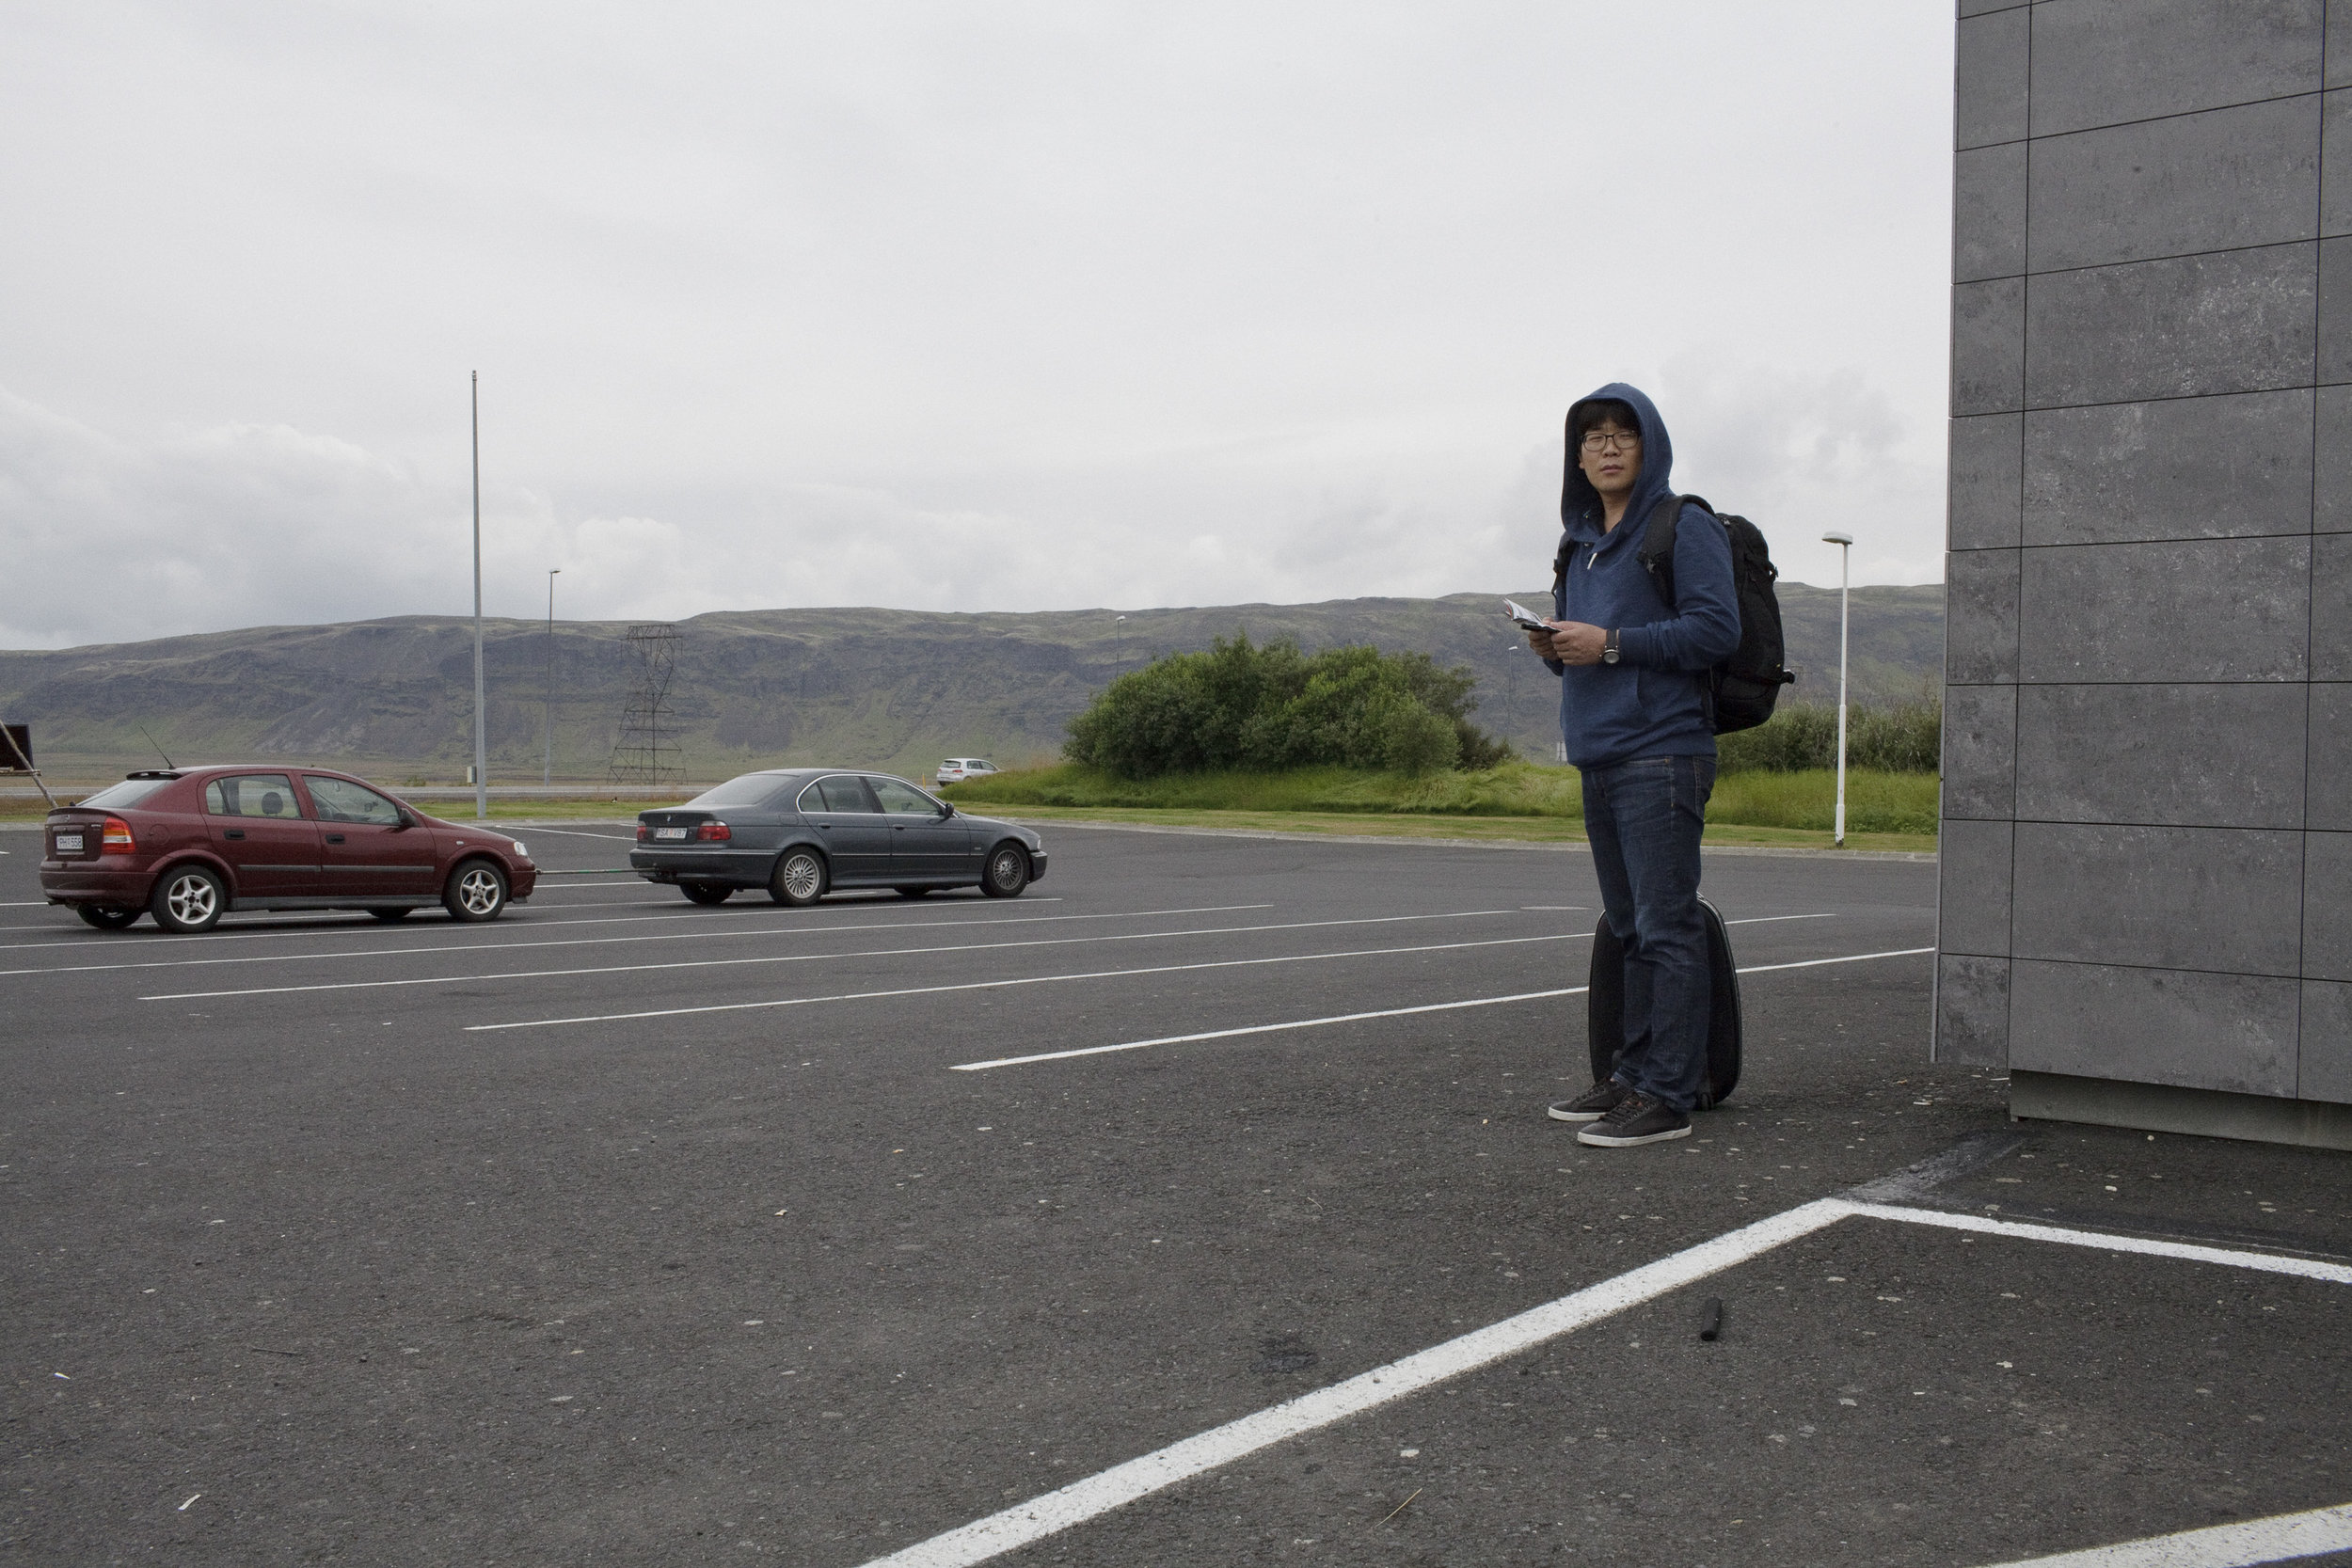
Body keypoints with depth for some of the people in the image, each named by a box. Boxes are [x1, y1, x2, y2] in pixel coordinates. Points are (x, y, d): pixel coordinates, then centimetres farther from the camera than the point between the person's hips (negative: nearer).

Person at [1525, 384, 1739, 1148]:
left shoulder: (1685, 528, -4)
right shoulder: (1581, 541, 19)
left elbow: (1715, 628, -14)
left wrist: (1610, 644, -17)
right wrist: (1555, 646, 2)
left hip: (1661, 755, -8)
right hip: (1598, 760, 8)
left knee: (1666, 928, -7)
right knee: (1630, 929, 13)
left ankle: (1667, 1096, -4)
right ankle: (1633, 1076, 21)